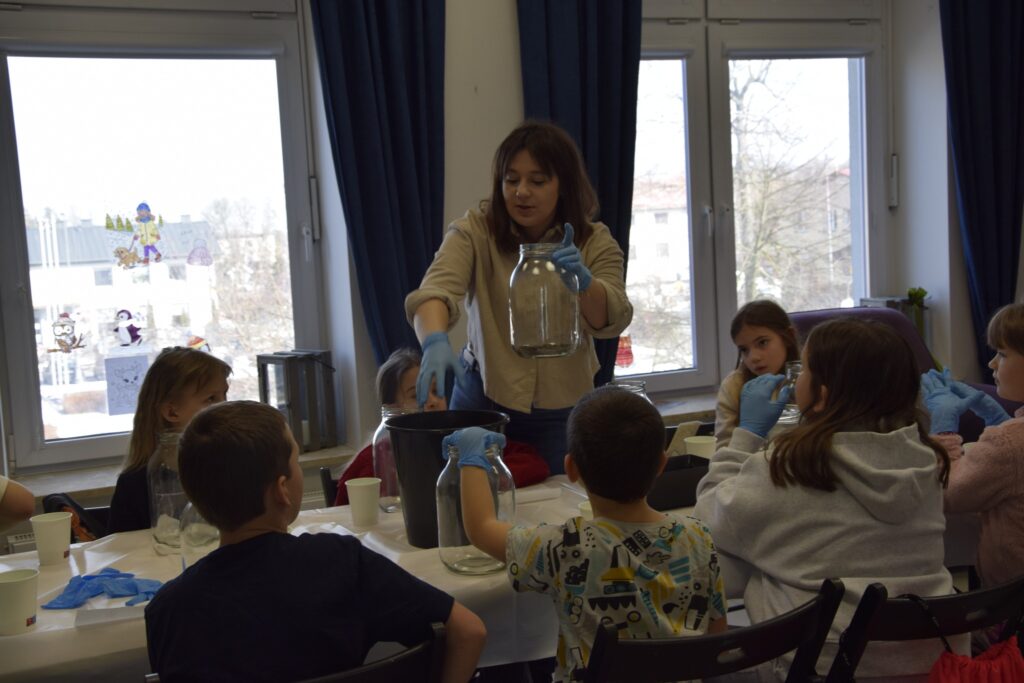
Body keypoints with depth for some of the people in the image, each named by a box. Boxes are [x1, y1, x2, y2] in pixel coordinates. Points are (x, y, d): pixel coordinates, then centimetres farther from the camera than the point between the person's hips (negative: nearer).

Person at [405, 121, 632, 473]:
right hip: (484, 400, -1)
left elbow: (612, 321, -15)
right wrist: (435, 342, -46)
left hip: (563, 409, 1)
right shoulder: (474, 231, -9)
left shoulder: (595, 242, -4)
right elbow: (436, 288, -25)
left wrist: (584, 281, -36)